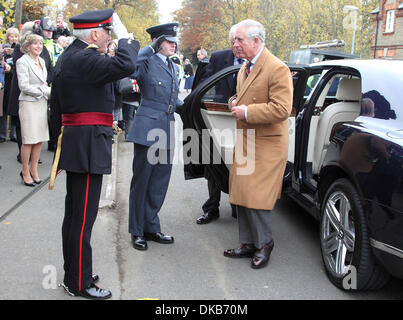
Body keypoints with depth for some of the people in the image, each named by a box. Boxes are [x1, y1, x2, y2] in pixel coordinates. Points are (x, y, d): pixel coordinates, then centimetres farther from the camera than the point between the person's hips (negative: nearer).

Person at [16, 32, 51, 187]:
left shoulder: (41, 61, 15)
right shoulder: (22, 62, -8)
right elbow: (24, 86, -14)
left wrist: (45, 89, 4)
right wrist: (44, 91, -11)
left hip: (42, 103, 7)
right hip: (29, 103, -7)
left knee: (40, 139, 8)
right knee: (28, 140, -3)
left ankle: (33, 169, 21)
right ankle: (25, 172, 9)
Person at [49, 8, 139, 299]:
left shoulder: (68, 57, 15)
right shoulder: (84, 59, -17)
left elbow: (57, 109, 21)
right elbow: (125, 66, -33)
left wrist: (62, 140, 27)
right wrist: (125, 37, -14)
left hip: (73, 142, 11)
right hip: (88, 146, -11)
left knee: (74, 214, 17)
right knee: (83, 216, -3)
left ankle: (74, 272, 30)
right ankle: (79, 284, 7)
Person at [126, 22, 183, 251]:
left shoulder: (173, 67, 16)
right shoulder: (146, 62, -7)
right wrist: (149, 48, -21)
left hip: (166, 131, 7)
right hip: (148, 129, -7)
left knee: (160, 183, 13)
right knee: (141, 181, 3)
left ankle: (151, 228, 25)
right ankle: (137, 232, 15)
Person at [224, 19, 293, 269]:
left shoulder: (277, 69, -15)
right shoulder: (245, 68, 14)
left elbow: (282, 109, -22)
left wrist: (247, 112, -19)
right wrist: (235, 103, 6)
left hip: (265, 146, -9)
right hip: (244, 143, 9)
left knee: (255, 198, -5)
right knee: (241, 196, 13)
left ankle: (264, 244, 15)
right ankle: (248, 244, 26)